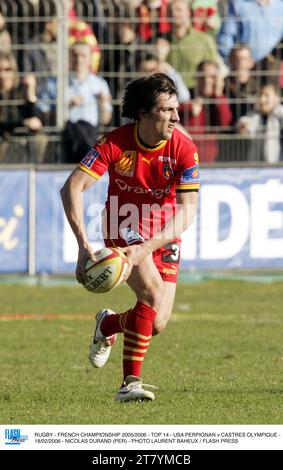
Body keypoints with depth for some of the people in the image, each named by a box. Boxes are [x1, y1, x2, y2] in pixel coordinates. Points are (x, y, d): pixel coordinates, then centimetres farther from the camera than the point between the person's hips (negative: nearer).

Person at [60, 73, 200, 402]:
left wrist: (145, 248, -37)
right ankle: (130, 383, -20)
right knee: (153, 292, -27)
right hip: (125, 224, -3)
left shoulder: (184, 149, -19)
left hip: (165, 233, 3)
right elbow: (72, 188, -25)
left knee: (157, 324, -4)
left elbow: (186, 211, -25)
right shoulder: (115, 144, -21)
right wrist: (83, 245, -36)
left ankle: (108, 324, 31)